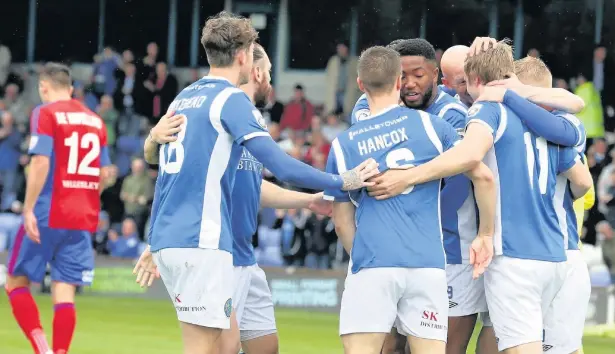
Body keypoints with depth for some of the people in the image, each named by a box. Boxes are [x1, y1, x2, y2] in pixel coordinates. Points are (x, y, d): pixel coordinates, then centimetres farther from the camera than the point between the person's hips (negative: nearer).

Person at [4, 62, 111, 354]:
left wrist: (28, 210, -16)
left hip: (48, 215, -5)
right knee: (64, 291, 4)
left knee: (16, 282, 7)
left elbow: (40, 163, -17)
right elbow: (102, 174, 14)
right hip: (83, 219, 5)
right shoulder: (95, 120, 12)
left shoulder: (45, 114, -6)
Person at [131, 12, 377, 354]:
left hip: (167, 237, 8)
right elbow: (280, 165, -16)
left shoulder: (183, 98, 16)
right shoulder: (231, 99, -8)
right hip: (201, 242, -8)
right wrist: (342, 182, -7)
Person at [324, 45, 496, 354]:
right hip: (428, 265, 1)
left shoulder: (343, 144, 9)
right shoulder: (430, 125, 6)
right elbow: (483, 177, 5)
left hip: (372, 264, -1)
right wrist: (485, 235, 16)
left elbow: (342, 222, 13)